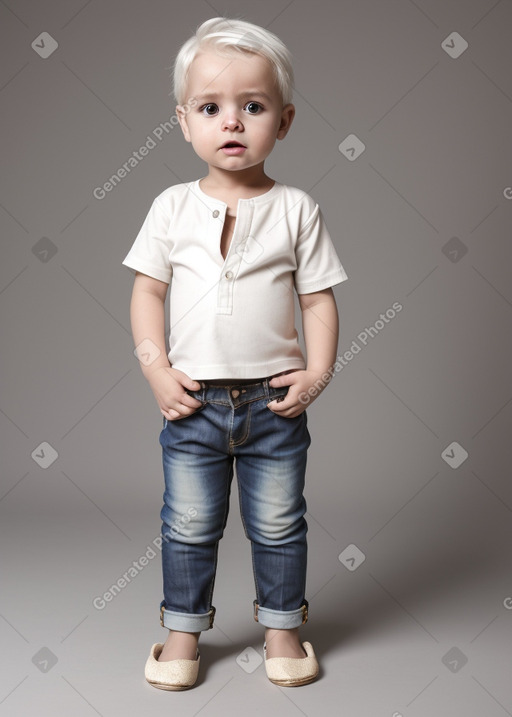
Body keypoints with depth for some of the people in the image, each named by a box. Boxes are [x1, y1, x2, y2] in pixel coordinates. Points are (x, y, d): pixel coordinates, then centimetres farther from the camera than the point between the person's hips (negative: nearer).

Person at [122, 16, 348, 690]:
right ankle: (184, 629, 31)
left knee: (279, 525, 13)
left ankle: (283, 628, 32)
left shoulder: (296, 209, -2)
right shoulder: (173, 206, 0)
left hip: (275, 403, 0)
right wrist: (156, 369, -8)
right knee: (188, 526, 12)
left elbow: (319, 299, -1)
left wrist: (317, 372, -11)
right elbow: (148, 289, 2)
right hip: (192, 403, 1)